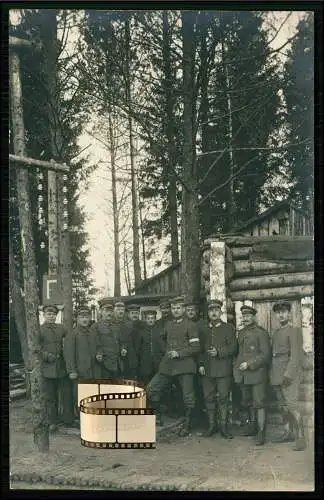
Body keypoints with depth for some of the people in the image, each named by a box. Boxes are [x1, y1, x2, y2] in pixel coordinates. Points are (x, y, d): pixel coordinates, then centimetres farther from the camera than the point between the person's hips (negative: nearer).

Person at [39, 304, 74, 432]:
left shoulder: (61, 328, 9)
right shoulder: (39, 330, -2)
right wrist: (47, 356, -15)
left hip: (62, 366, 2)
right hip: (48, 368, -2)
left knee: (66, 394, 2)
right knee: (51, 397, 6)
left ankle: (68, 419, 15)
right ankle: (52, 422, 18)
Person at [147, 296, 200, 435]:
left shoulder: (190, 325, -3)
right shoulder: (168, 324, 14)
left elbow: (195, 347, -8)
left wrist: (179, 353, -16)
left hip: (184, 365, -5)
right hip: (167, 365, 5)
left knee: (188, 396, -3)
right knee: (151, 389, -1)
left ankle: (186, 425, 13)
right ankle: (157, 416, 17)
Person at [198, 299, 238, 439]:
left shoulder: (228, 328, 4)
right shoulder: (203, 328, 14)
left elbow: (233, 347, -3)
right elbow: (200, 348, 17)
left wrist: (219, 352, -15)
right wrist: (200, 364, 6)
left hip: (224, 370, -3)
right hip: (207, 369, 3)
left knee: (224, 398, -2)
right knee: (209, 398, 6)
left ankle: (223, 426, 4)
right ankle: (211, 425, 15)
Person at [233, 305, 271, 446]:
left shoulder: (261, 333, -7)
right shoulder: (241, 333, 14)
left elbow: (266, 354, -11)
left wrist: (249, 364, -16)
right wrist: (237, 366, 8)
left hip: (257, 373, -7)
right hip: (243, 374, 7)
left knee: (259, 403, -6)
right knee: (249, 402, 16)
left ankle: (261, 432, -3)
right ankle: (253, 426, 29)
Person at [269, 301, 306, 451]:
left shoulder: (294, 331, -5)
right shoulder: (275, 333, 18)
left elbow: (296, 354, -13)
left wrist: (288, 374, -20)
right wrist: (272, 374, 10)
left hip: (289, 372, -8)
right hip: (276, 374, 8)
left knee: (291, 405, -13)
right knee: (283, 406, 11)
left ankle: (300, 438, -9)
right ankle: (292, 433, 23)